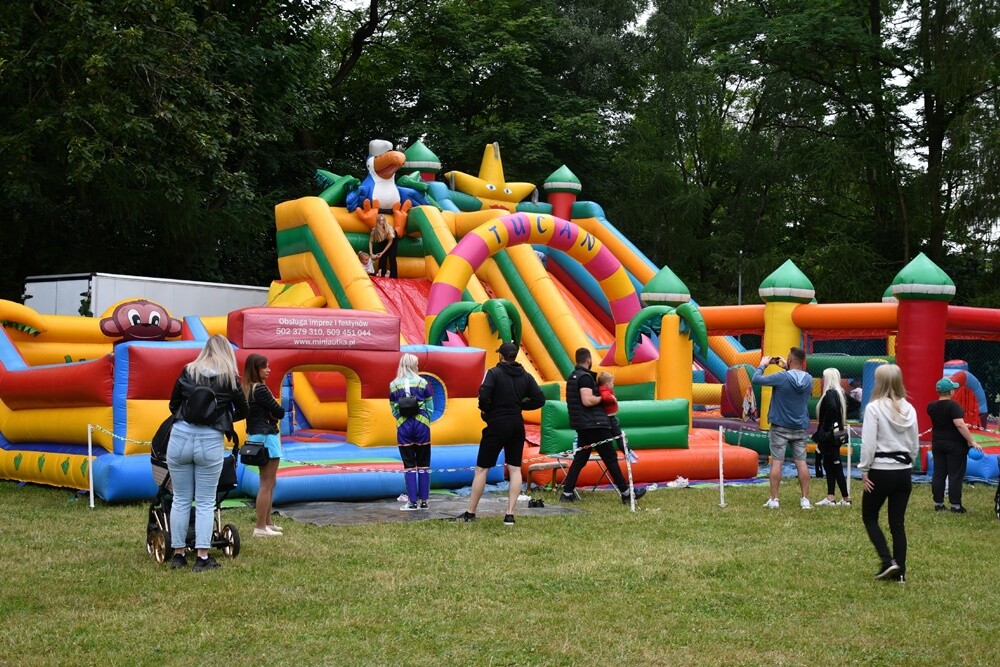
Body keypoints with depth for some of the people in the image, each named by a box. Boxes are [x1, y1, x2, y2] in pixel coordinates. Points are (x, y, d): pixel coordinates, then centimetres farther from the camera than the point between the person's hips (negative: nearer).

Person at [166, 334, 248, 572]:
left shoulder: (188, 371, 7)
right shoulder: (230, 377, 2)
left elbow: (173, 405, 13)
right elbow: (243, 411, 11)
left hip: (180, 437, 2)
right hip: (210, 442, -2)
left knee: (181, 499, 10)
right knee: (205, 502, 5)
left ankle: (178, 554, 15)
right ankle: (202, 557, 3)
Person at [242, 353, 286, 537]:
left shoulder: (248, 389, 12)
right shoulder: (260, 389, -16)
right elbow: (280, 412, -13)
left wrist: (270, 414, -1)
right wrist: (274, 413, 8)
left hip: (255, 436, 10)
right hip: (267, 437, -10)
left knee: (269, 483, 19)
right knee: (266, 484, -7)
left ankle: (267, 523, 26)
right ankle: (260, 528, -7)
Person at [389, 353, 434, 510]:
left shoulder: (393, 385, 1)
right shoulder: (423, 383, -2)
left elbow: (394, 410, 4)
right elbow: (430, 408, 0)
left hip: (403, 427, 1)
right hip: (421, 425, -1)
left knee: (409, 465, 6)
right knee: (423, 464, 8)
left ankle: (412, 501, 3)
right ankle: (424, 500, 8)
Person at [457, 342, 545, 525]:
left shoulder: (494, 372, -9)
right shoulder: (525, 376, 5)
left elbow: (484, 394, -24)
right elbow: (539, 399, 1)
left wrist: (485, 410, -5)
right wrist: (519, 405, 11)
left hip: (497, 425, -4)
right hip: (517, 425, 4)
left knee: (481, 469, 4)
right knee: (515, 469, 7)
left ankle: (470, 513, 10)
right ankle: (510, 514, 1)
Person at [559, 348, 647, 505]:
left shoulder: (573, 377, 15)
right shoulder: (585, 377, -15)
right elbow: (587, 400, -26)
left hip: (582, 425, 9)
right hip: (594, 425, -9)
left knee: (580, 459, 10)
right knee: (610, 458, -4)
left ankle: (567, 493, 5)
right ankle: (626, 493, 1)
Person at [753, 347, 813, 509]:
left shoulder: (782, 378, -17)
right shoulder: (808, 379, -2)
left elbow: (755, 379, -12)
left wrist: (763, 365, 3)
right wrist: (787, 368, 17)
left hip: (780, 427, -4)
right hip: (800, 428, 4)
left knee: (777, 462, 0)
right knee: (801, 462, 6)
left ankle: (773, 500, 1)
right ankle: (805, 499, 7)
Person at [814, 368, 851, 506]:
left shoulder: (830, 394, -16)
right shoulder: (840, 393, 12)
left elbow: (832, 409, -33)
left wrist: (825, 429, -25)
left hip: (829, 436, -10)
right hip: (836, 434, 10)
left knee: (835, 466, -4)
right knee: (829, 464, 12)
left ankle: (846, 498, 1)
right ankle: (830, 497, 13)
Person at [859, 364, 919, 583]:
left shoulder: (874, 407, -12)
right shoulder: (909, 409, 4)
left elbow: (868, 443, -14)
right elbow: (915, 445, 10)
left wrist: (864, 470, -6)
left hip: (881, 470, -5)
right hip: (904, 471, 5)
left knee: (869, 517, 12)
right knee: (898, 522, 12)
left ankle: (888, 561, -2)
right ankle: (899, 571, 13)